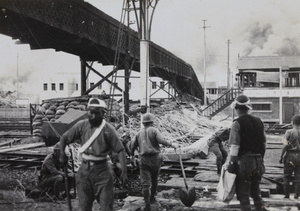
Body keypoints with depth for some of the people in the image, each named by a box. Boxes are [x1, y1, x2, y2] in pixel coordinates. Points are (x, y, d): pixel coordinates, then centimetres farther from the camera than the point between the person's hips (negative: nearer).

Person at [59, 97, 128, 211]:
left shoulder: (108, 129, -10)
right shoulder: (81, 125, 0)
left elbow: (120, 150, -11)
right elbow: (64, 138, 12)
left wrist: (124, 171, -17)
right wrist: (62, 154, 0)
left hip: (102, 171, -3)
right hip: (84, 171, 3)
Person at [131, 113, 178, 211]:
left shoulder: (138, 133, 6)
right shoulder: (154, 130, -4)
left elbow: (132, 146, 3)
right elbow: (161, 140, -19)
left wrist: (132, 155, 21)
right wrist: (171, 145, -8)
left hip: (143, 159, 1)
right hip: (155, 158, -1)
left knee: (145, 183, 1)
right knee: (154, 179, 21)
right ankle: (152, 198, 35)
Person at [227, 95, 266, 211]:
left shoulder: (237, 123, -12)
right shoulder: (259, 122, 8)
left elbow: (234, 146, -17)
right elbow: (264, 143, 13)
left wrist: (231, 163, -13)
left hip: (244, 162, -6)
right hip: (258, 162, 7)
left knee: (243, 194, 3)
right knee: (256, 191, 21)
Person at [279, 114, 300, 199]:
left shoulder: (289, 132, -8)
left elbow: (285, 146, -10)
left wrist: (281, 157, -3)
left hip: (290, 156, -3)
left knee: (286, 177, 6)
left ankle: (287, 195, 8)